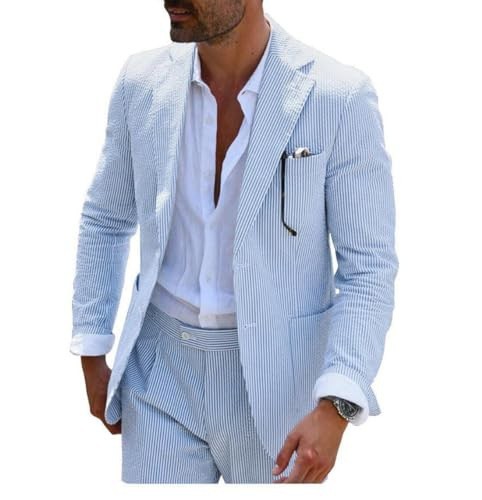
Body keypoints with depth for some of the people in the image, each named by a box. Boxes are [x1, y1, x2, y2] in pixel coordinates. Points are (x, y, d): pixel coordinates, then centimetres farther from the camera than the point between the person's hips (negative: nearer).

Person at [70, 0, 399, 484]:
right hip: (162, 371, 3)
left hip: (277, 378, -2)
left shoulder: (340, 97, -17)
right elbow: (106, 221, 9)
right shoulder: (142, 81, -4)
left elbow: (368, 266, -13)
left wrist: (335, 409, -24)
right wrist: (92, 356, 8)